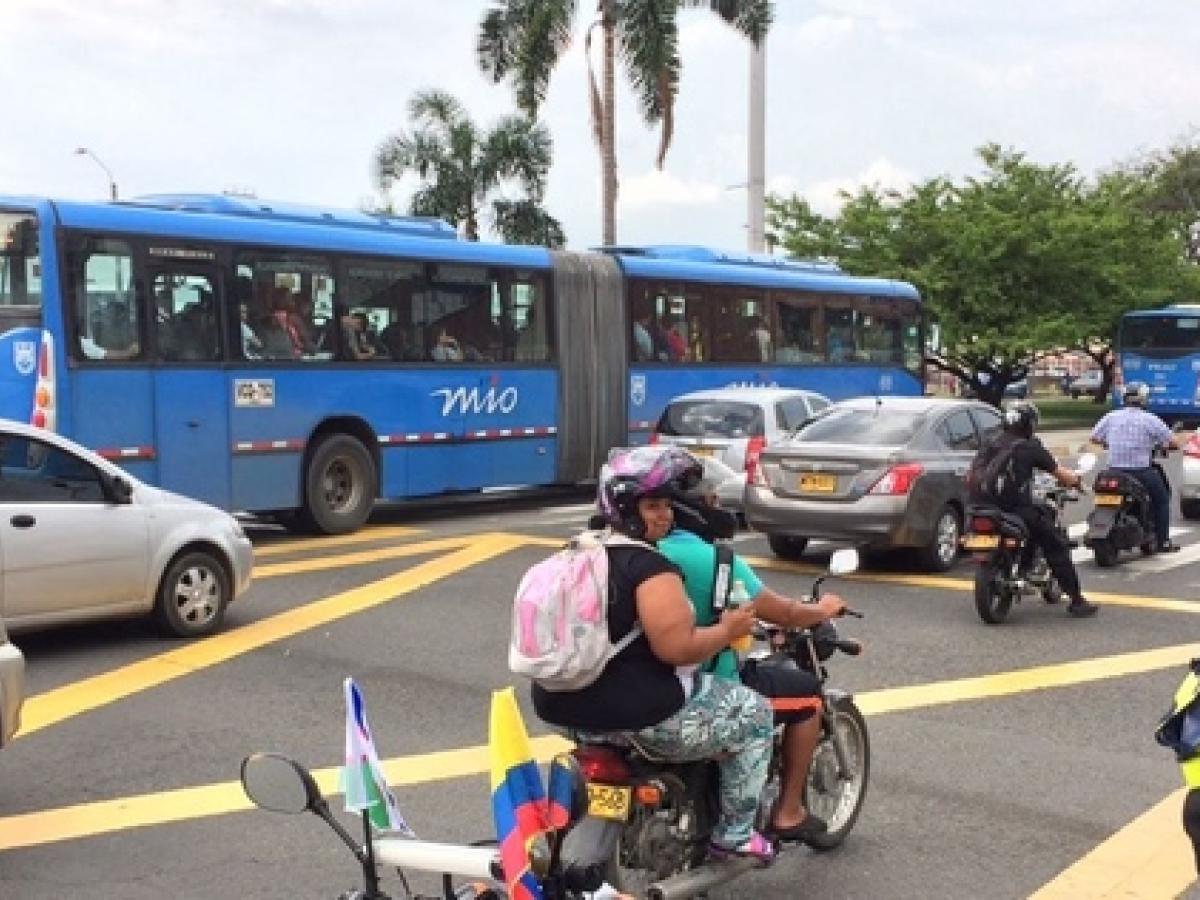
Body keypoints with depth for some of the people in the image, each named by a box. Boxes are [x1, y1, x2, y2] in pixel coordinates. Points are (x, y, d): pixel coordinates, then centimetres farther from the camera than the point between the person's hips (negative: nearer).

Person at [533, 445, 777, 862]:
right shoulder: (650, 567, -19)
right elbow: (676, 648, -26)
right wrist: (728, 629, -9)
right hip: (642, 716, -9)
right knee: (753, 714, 11)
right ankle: (734, 834, 17)